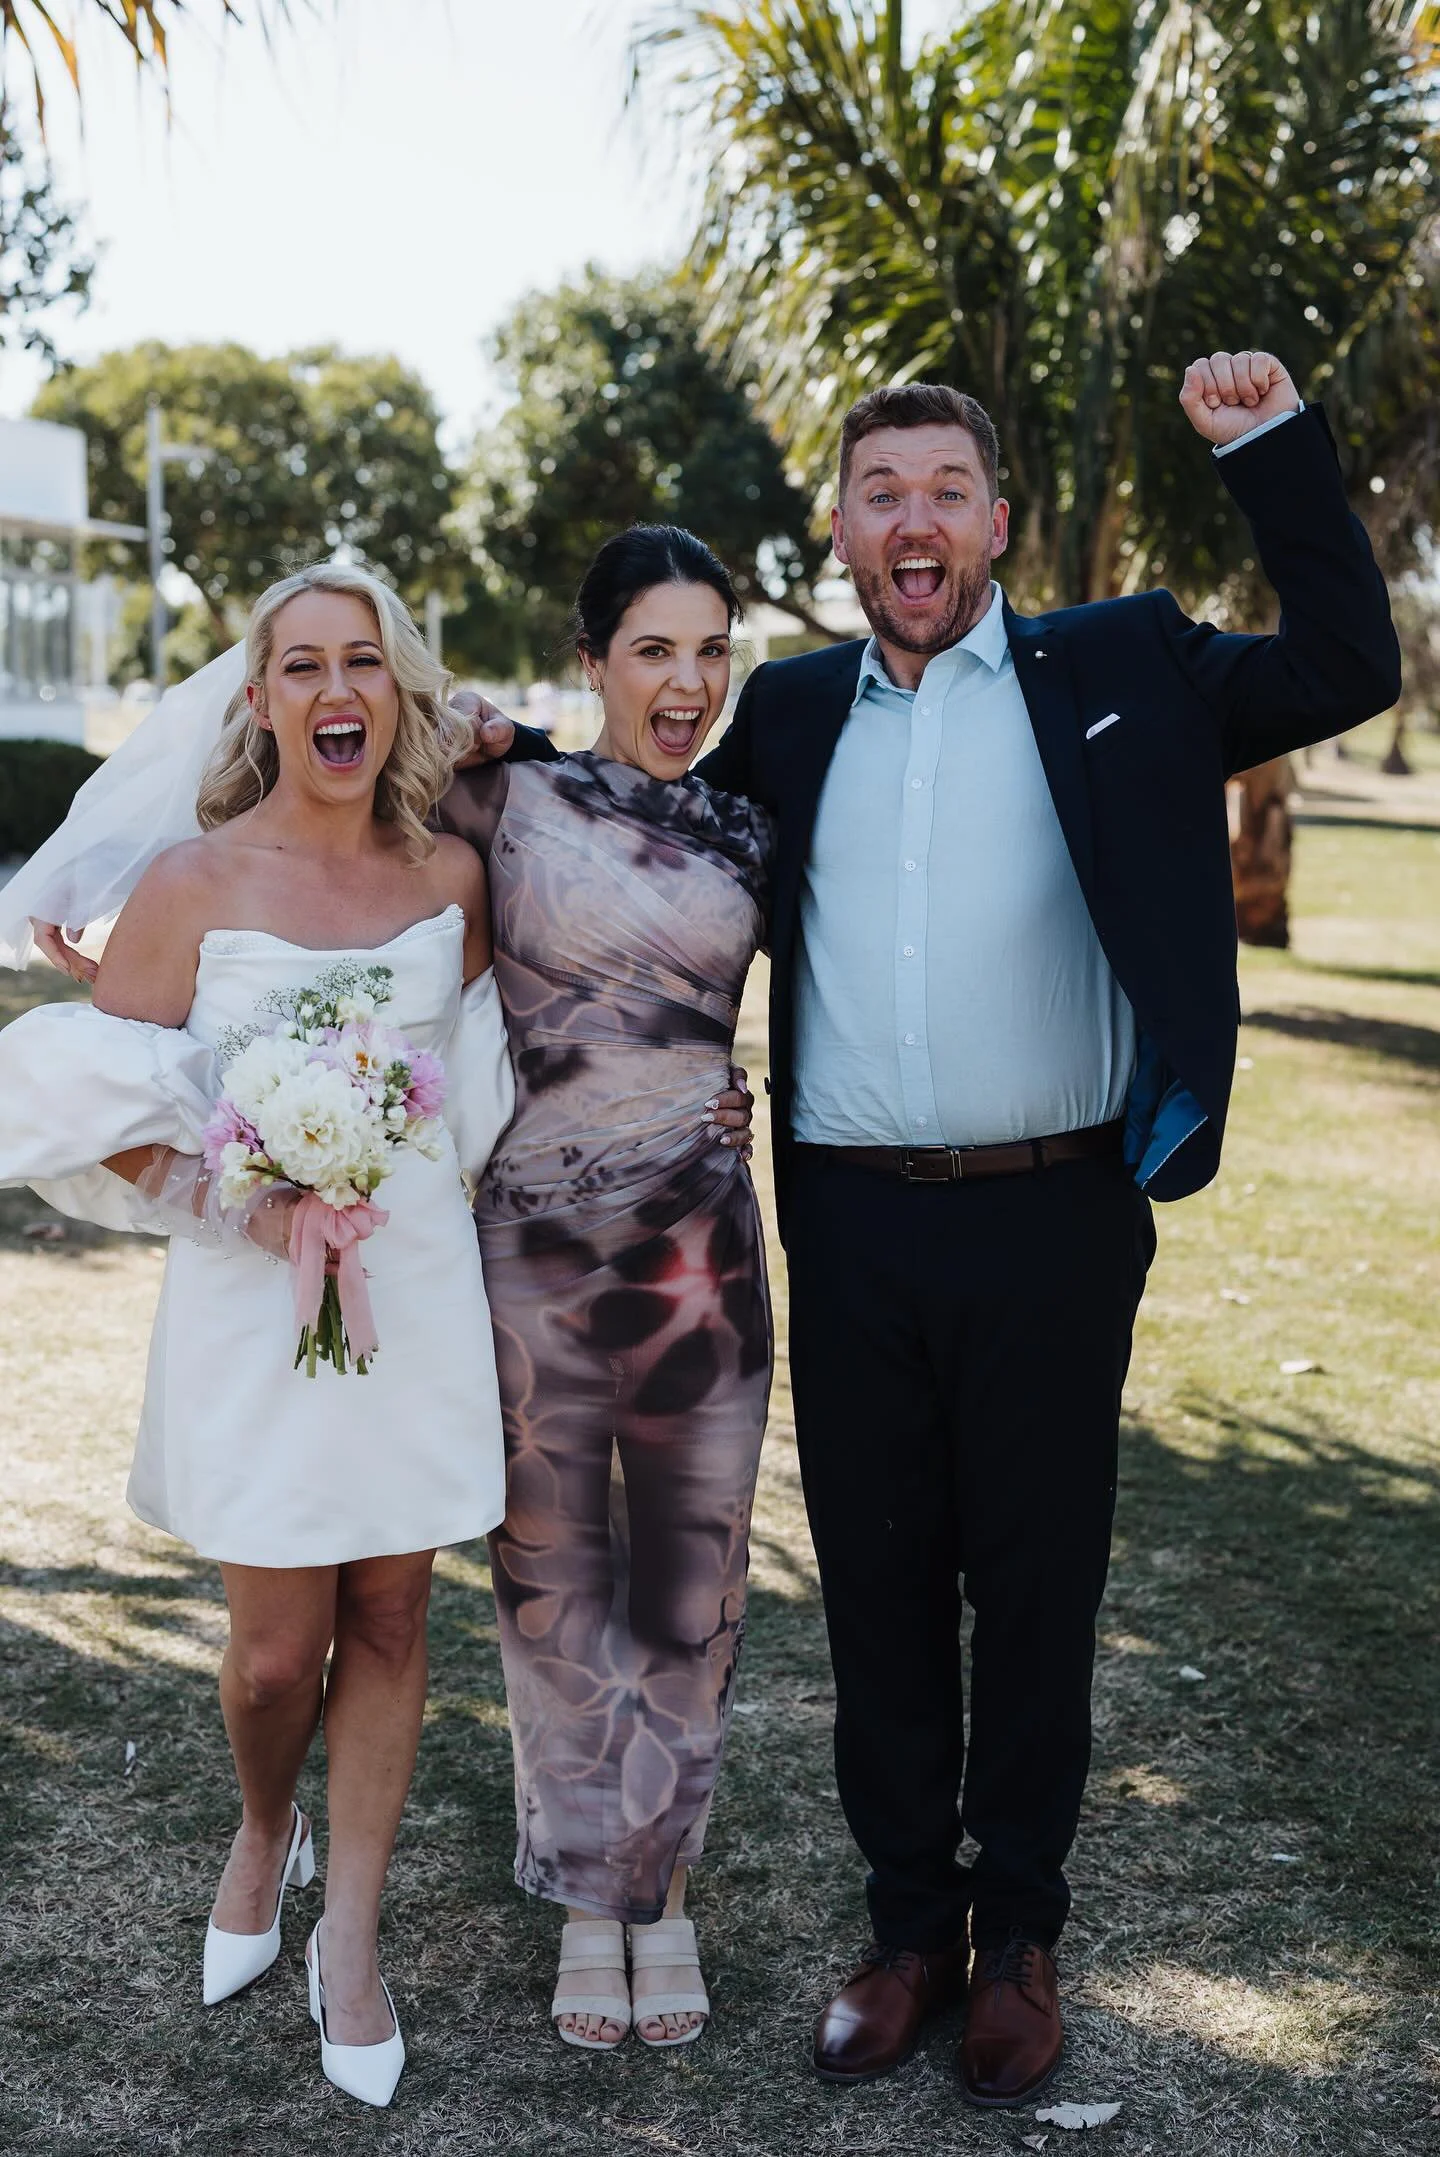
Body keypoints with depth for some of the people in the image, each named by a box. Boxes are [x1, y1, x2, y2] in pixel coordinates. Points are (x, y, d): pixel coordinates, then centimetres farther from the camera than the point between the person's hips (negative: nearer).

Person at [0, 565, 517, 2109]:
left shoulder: (451, 880, 3)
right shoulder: (193, 885, -6)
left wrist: (404, 1183, 8)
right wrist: (239, 1199, -14)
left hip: (419, 1293, 3)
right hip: (255, 1307, -2)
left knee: (387, 1622, 9)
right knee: (277, 1652, 4)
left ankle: (348, 1935, 27)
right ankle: (262, 1836, 37)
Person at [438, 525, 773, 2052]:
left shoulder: (751, 839, 6)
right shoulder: (507, 800, -2)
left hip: (700, 1247, 2)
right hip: (536, 1240, -2)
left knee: (688, 1583, 11)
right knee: (554, 1580, 11)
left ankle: (661, 1893, 30)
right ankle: (586, 1899, 30)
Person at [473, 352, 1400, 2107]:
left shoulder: (1115, 673, 5)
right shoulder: (794, 716, 13)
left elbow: (1347, 668, 2)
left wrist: (1274, 445, -4)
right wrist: (509, 748, 10)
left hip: (1051, 1219, -2)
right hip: (854, 1228, 3)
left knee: (1037, 1585, 9)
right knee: (876, 1583, 11)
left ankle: (1018, 1934, 27)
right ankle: (909, 1925, 28)